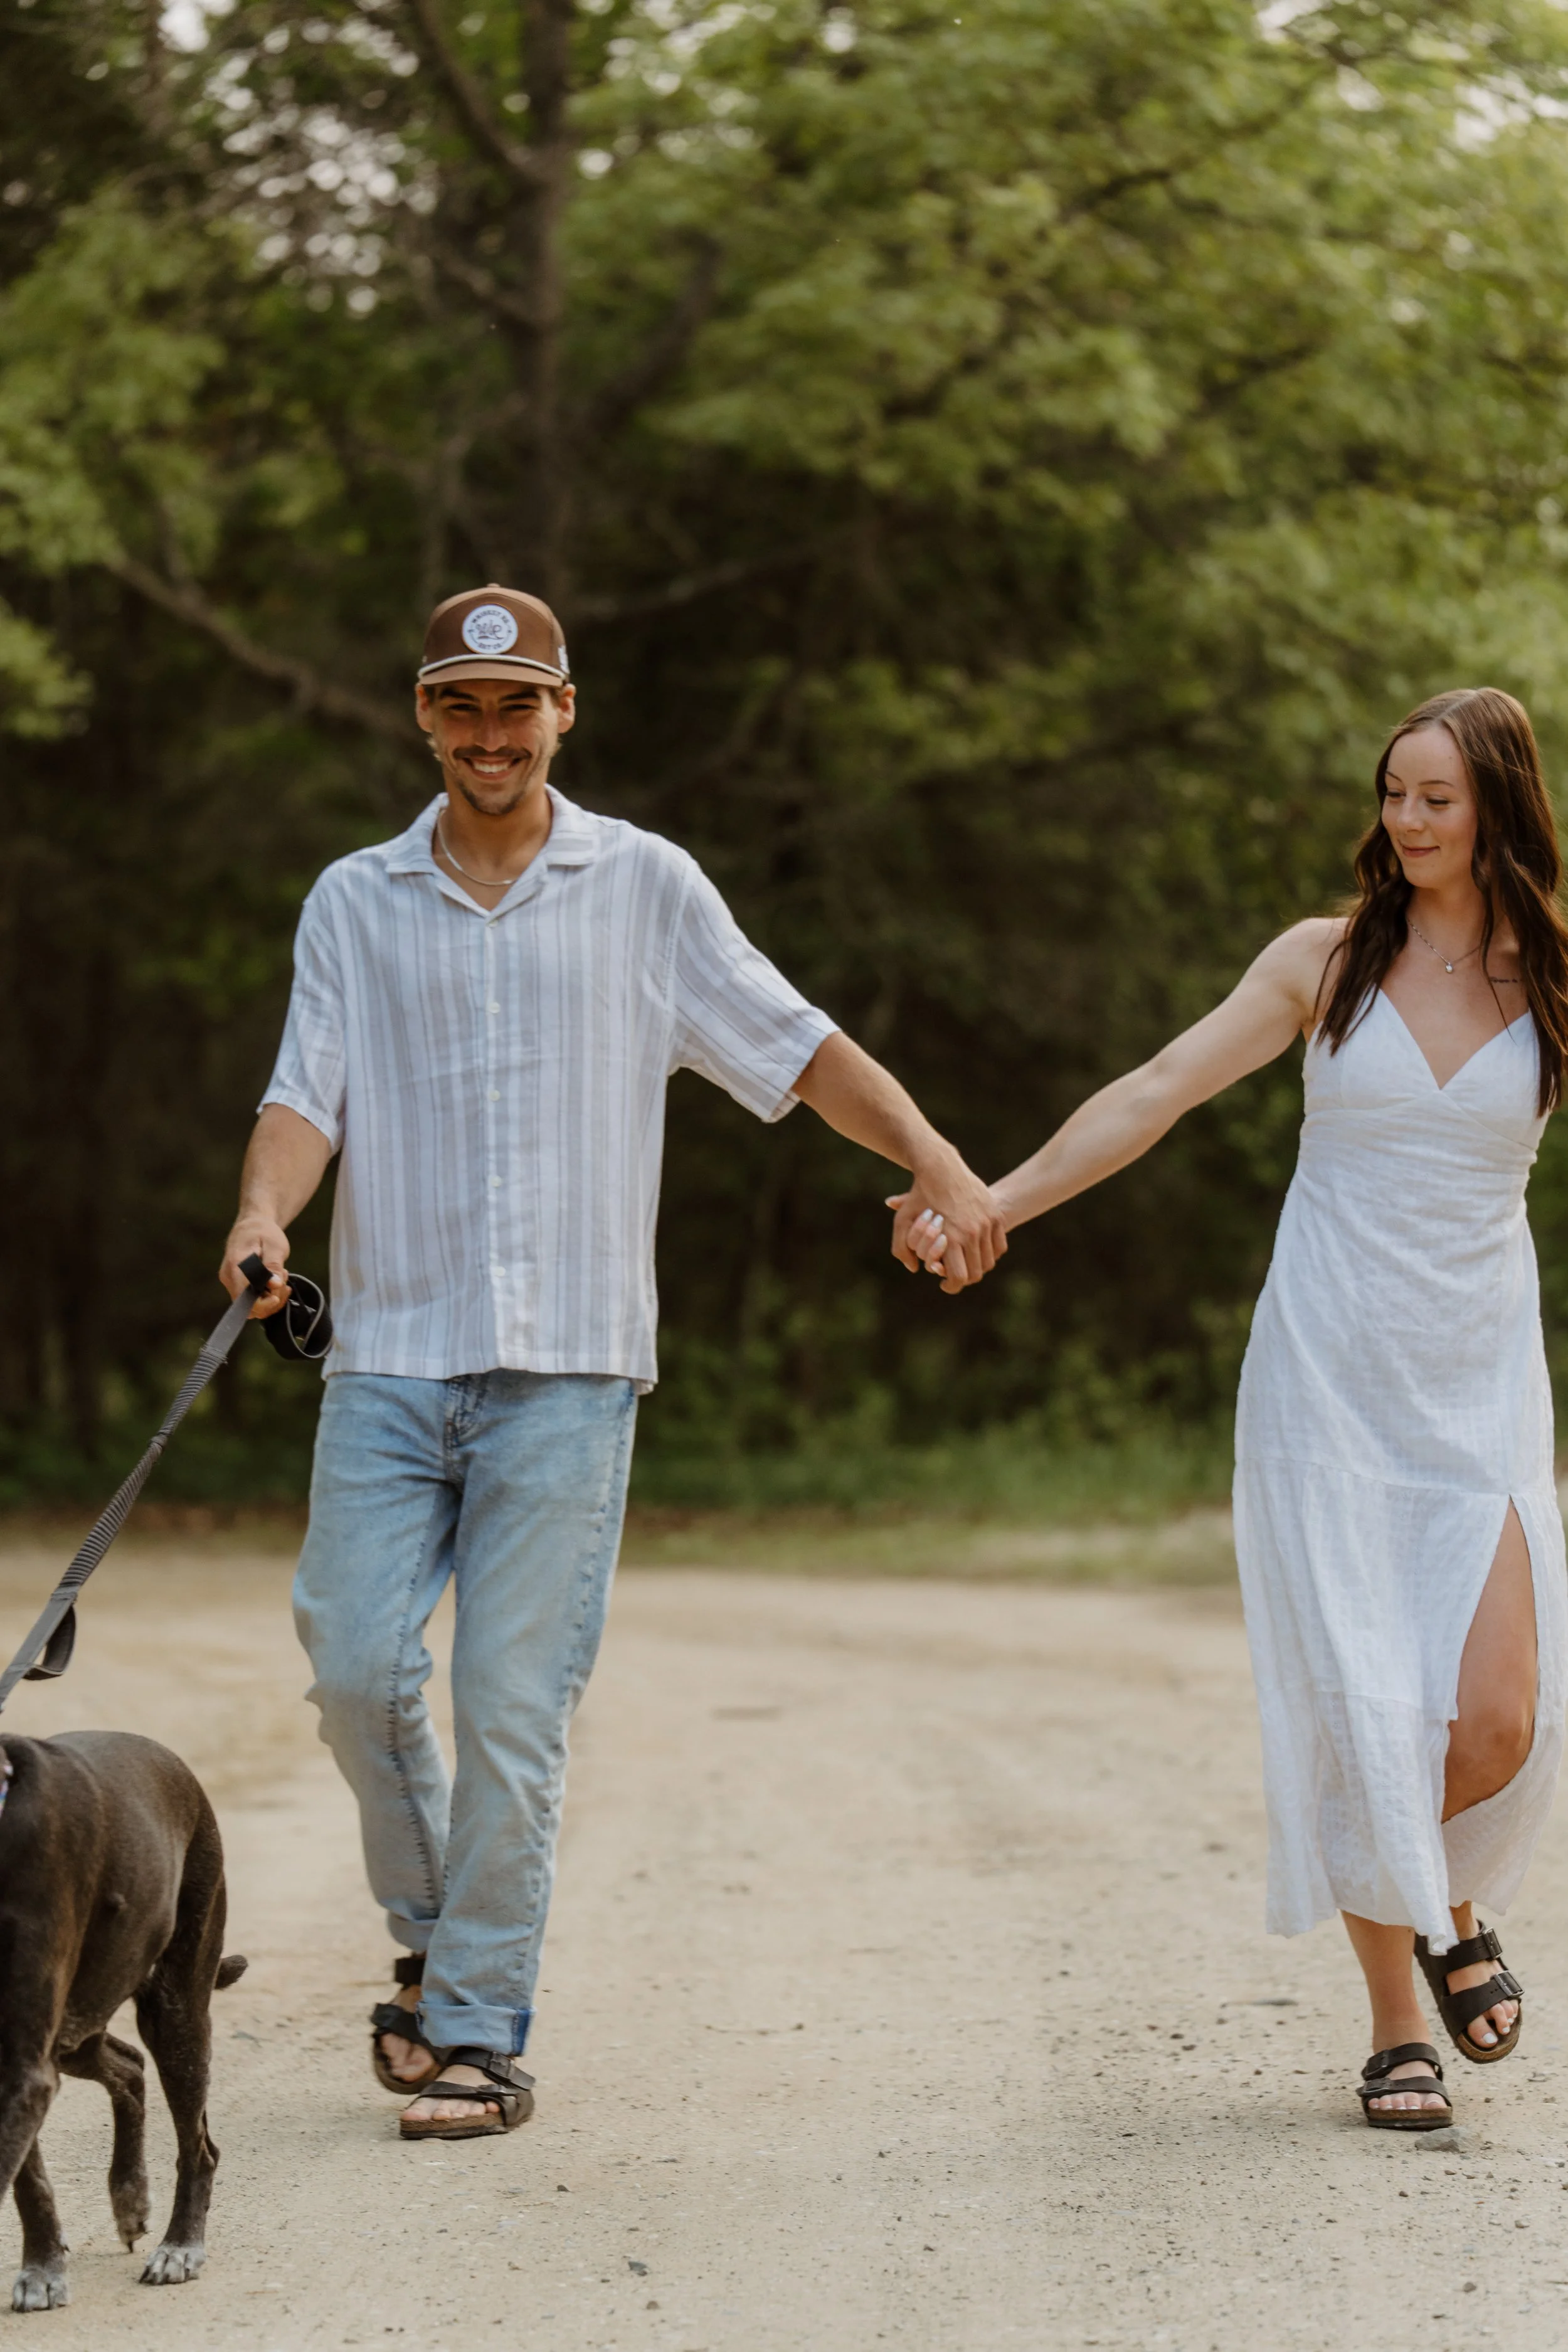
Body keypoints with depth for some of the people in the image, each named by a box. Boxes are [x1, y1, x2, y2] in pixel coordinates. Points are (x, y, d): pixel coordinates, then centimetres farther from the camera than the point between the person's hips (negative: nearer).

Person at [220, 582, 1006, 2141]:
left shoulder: (644, 887, 8)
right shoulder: (355, 903, 11)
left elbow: (794, 1047, 8)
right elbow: (309, 1090, 2)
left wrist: (937, 1162, -5)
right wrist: (264, 1210, -19)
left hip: (565, 1367, -1)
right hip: (389, 1353, 2)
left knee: (514, 1706, -5)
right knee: (357, 1666, -7)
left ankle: (483, 2029, 4)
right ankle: (429, 1935, 18)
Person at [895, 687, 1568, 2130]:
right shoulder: (1330, 963, 2)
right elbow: (1156, 1095, -2)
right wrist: (993, 1201, -10)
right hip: (1328, 1375, 0)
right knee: (1359, 1709, -6)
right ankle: (1396, 2023, 9)